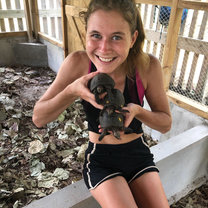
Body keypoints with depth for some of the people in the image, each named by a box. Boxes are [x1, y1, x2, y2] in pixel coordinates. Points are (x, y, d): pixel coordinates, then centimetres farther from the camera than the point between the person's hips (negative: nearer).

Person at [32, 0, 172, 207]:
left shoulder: (148, 66, -18)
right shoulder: (77, 63, -20)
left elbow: (166, 124, -7)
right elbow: (38, 118, -15)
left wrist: (136, 110, -28)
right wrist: (72, 91, -33)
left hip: (138, 154, 2)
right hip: (99, 160, -1)